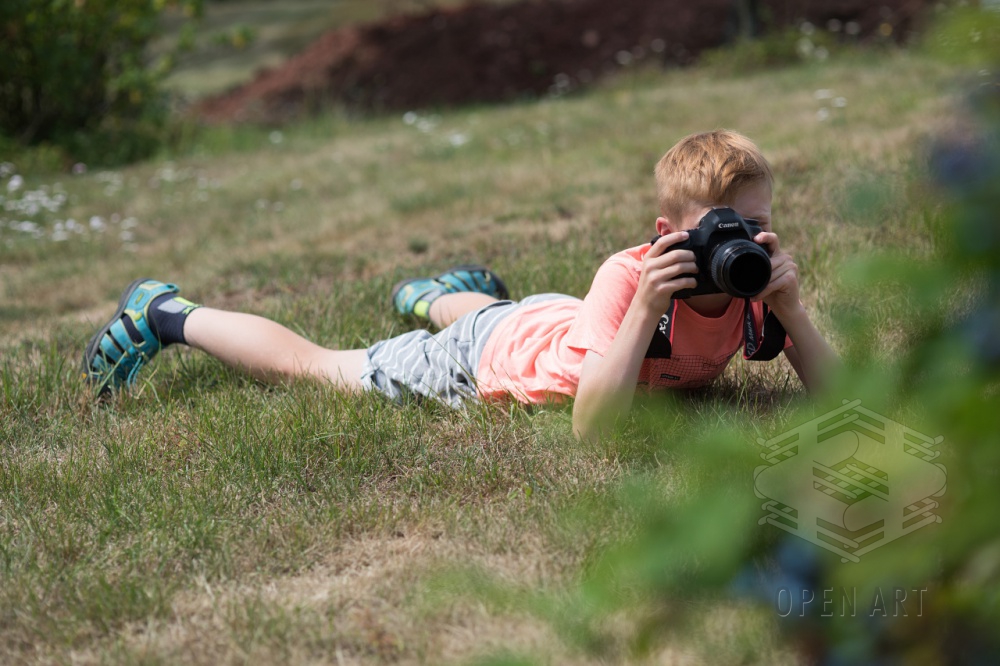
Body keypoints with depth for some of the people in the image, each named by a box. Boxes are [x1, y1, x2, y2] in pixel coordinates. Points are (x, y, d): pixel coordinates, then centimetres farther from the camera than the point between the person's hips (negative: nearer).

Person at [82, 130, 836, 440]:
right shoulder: (631, 275, -41)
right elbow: (591, 424, -47)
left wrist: (789, 304, -41)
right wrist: (645, 308, -54)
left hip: (559, 320, 6)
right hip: (490, 354, -6)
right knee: (310, 364, 11)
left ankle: (438, 295, 74)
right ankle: (166, 314, 30)